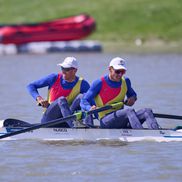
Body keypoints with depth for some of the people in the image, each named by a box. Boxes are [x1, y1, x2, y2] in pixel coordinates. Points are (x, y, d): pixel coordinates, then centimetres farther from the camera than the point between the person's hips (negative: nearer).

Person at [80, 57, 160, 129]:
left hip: (123, 122, 6)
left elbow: (132, 94, 33)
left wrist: (133, 98, 7)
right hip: (106, 122, -6)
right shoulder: (99, 83, -5)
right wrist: (90, 108, -31)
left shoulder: (125, 81, 12)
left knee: (147, 111, -20)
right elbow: (84, 101, -8)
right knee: (129, 111, -33)